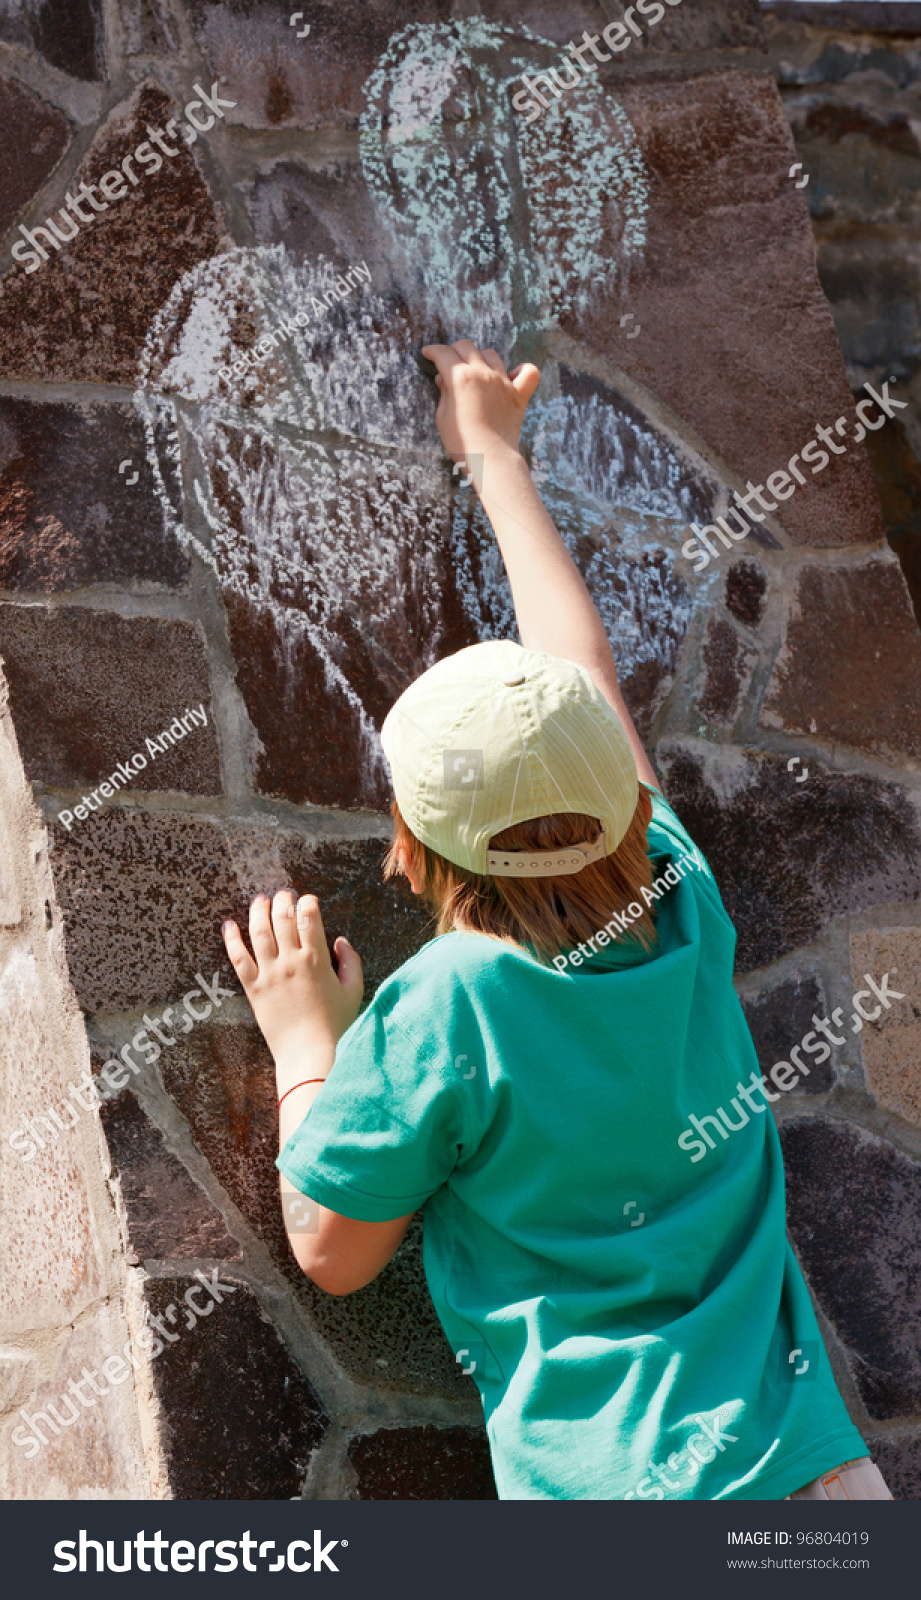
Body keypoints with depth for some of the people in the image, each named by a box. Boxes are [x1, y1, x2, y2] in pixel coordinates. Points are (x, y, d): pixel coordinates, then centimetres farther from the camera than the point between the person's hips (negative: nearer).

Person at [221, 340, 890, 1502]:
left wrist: (304, 1047, 15)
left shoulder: (441, 1013, -13)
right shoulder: (685, 915, 1)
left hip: (616, 1494, -5)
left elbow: (334, 1254, 2)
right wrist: (495, 454, 30)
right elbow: (585, 667, 17)